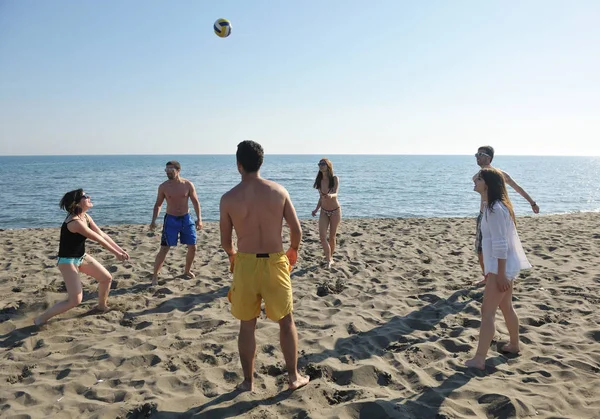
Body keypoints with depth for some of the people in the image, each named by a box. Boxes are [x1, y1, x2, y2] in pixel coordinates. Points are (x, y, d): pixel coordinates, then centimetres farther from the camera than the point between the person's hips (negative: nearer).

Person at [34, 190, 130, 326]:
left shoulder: (85, 217, 0)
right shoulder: (75, 222, -29)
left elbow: (103, 234, 3)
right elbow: (99, 239, -22)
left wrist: (120, 250, 0)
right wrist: (116, 253, -13)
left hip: (81, 257, 10)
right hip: (68, 261, -10)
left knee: (107, 278, 15)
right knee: (75, 300, -14)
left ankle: (101, 306, 38)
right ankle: (41, 319, 2)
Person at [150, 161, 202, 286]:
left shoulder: (188, 185, -6)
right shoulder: (163, 186, -6)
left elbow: (195, 202, -1)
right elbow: (158, 204, 4)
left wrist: (199, 218, -12)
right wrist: (153, 221, -7)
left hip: (186, 219, 2)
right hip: (171, 219, -2)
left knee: (192, 247, 6)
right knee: (164, 249, -7)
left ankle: (187, 271, 28)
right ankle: (155, 275, 4)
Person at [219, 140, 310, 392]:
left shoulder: (229, 198, -8)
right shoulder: (279, 191, -6)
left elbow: (225, 241, 1)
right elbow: (296, 230, -2)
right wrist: (293, 251, 19)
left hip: (245, 263, 0)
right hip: (274, 263, 1)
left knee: (247, 326, 15)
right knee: (286, 322, 17)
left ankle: (248, 381, 26)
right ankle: (294, 376, 26)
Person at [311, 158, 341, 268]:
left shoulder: (335, 179, -13)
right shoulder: (320, 181, -1)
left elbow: (335, 193, -26)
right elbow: (321, 197, 8)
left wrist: (331, 195, -48)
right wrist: (316, 209, -2)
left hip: (335, 211, -3)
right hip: (324, 211, 3)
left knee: (332, 237, 7)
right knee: (322, 236, -10)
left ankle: (330, 258, 26)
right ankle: (328, 259, 0)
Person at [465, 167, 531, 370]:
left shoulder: (496, 209, -22)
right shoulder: (492, 205, 10)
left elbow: (501, 244, -25)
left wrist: (500, 274, -24)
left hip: (502, 267, -10)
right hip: (504, 265, 10)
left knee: (487, 311, -9)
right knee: (506, 307, 23)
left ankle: (479, 359, -5)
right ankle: (514, 344, 39)